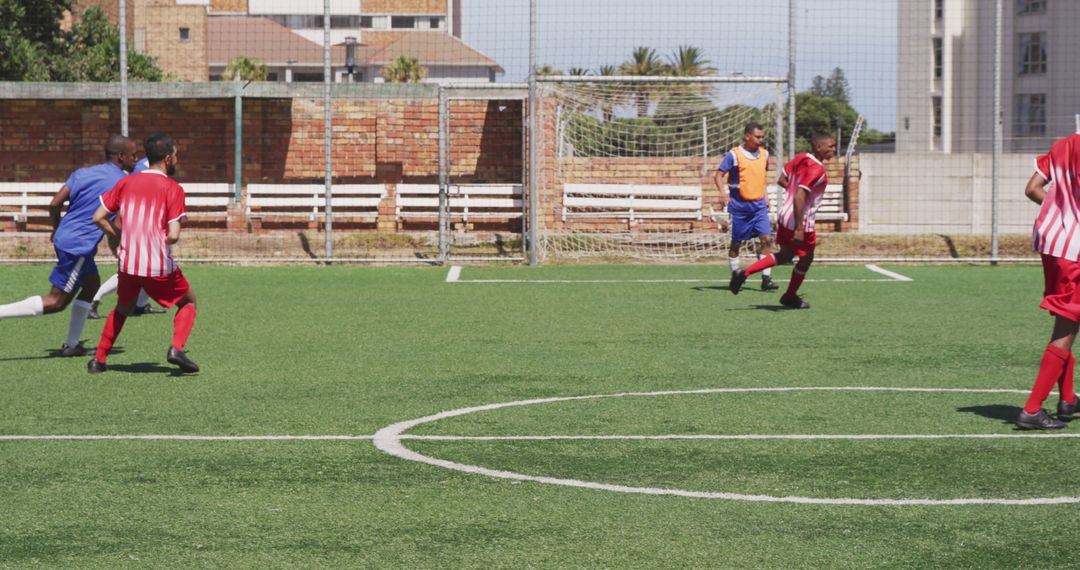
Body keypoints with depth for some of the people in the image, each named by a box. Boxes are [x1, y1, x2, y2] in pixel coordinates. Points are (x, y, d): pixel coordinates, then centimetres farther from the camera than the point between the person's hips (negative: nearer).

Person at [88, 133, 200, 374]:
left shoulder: (126, 182, 7)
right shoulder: (172, 188, -6)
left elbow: (99, 218, 7)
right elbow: (173, 235, -14)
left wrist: (122, 237, 15)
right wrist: (165, 240, 8)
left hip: (128, 262, 4)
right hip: (159, 265, -4)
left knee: (122, 308, 27)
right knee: (188, 300, 17)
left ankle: (99, 359, 22)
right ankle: (176, 348, -5)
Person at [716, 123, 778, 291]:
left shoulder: (764, 154, 9)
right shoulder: (734, 154, -8)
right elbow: (719, 175, -8)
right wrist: (723, 191, -24)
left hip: (759, 204, 4)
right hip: (739, 205, -4)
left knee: (766, 239, -9)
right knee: (737, 242, 5)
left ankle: (766, 279, -8)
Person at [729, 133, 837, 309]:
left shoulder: (801, 158, 4)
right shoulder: (816, 169, -23)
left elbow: (782, 180, 14)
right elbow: (799, 197, -30)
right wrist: (799, 229, -29)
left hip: (785, 215, 9)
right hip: (801, 221, -9)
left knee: (785, 256, 21)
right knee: (806, 259, 13)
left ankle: (744, 273, 11)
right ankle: (790, 297, 28)